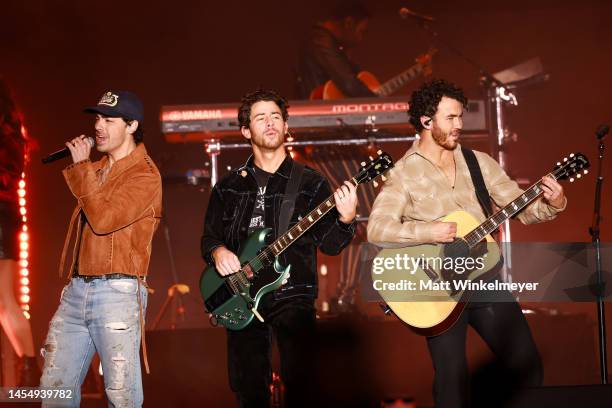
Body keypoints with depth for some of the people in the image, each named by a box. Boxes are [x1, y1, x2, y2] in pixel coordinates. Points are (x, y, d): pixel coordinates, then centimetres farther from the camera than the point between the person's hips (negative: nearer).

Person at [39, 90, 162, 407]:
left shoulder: (145, 175, -6)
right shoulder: (96, 169, 19)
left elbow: (102, 219, -17)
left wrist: (81, 167, -10)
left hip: (117, 292, -7)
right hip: (77, 290, 8)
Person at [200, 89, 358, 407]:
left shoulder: (310, 183, 3)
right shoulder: (229, 187, 11)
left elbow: (329, 244, -3)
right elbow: (209, 237, 15)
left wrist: (345, 218, -23)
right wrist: (218, 251, -7)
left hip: (293, 297, -2)